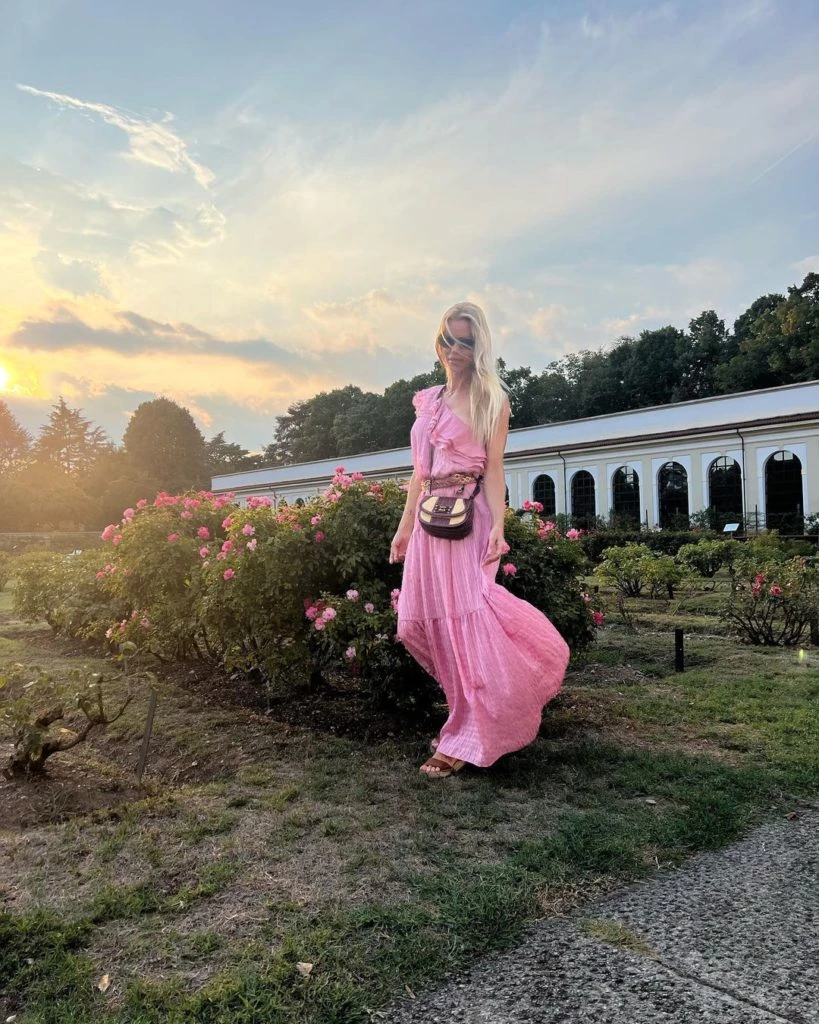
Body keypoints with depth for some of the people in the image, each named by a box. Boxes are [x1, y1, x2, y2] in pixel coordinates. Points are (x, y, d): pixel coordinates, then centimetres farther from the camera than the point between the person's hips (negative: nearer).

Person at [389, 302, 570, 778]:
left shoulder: (491, 400, 1)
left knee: (465, 621, -10)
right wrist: (405, 525, 16)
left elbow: (494, 469, -6)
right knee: (422, 621, 5)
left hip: (469, 518, -6)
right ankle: (467, 717, 24)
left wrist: (498, 526, -19)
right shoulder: (427, 400, 16)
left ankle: (464, 739, 0)